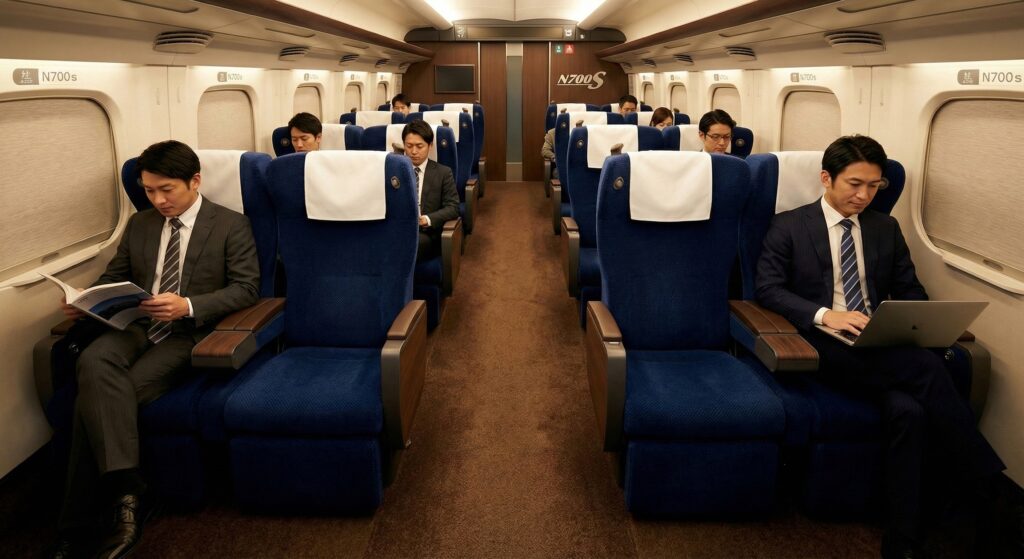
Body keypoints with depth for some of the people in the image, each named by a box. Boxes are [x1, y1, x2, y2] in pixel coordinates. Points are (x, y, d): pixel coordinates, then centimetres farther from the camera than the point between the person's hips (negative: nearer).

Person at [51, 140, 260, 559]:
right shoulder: (138, 224, 19)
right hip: (136, 327, 5)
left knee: (95, 397, -25)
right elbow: (113, 278, 21)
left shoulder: (231, 225, 2)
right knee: (93, 362, -32)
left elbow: (246, 289, -5)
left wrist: (189, 305, -21)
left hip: (189, 334, -4)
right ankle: (125, 486, -33)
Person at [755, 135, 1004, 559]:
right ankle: (987, 483, -15)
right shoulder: (788, 226, 5)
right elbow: (767, 288, -5)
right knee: (926, 366, -30)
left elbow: (910, 291, 19)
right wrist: (824, 315, -21)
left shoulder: (886, 229, 19)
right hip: (823, 346, -4)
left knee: (908, 409, -31)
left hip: (884, 347, 4)